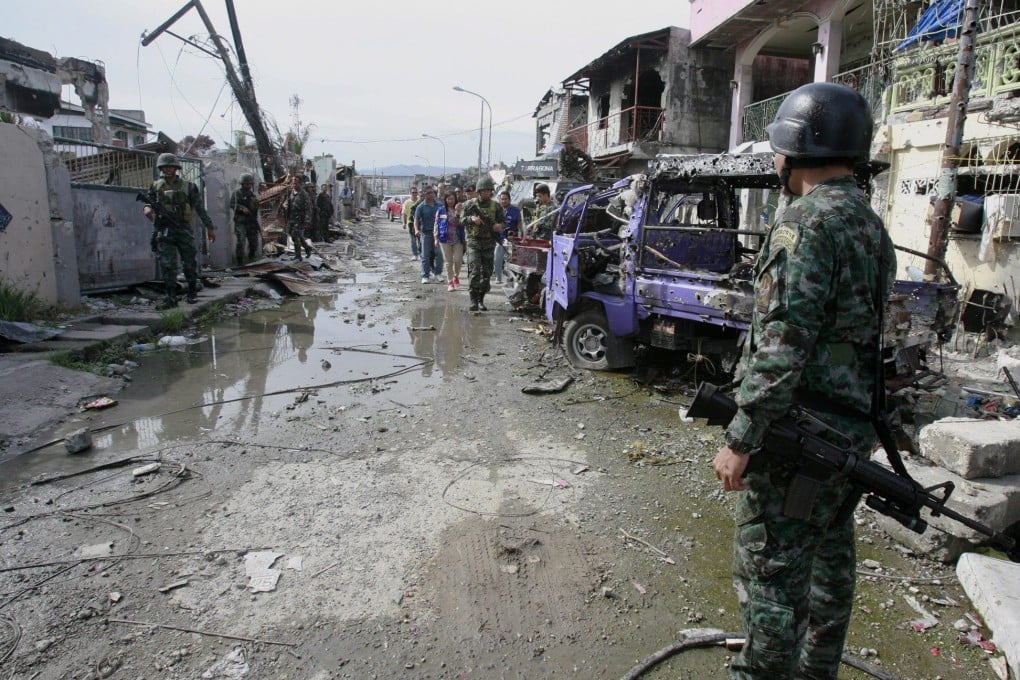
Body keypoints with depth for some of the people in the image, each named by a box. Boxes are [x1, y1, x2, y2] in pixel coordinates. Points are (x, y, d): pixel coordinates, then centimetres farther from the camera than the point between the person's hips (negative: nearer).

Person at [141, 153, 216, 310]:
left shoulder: (188, 186, 4)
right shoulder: (156, 187, 9)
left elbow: (200, 208, 4)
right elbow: (148, 203, 9)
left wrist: (210, 227, 1)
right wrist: (147, 208, -17)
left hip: (184, 230, -1)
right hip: (164, 231, 1)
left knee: (190, 263, 4)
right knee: (167, 265, -5)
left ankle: (192, 293, 21)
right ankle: (170, 298, -2)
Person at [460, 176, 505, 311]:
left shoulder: (496, 206, 8)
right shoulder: (471, 204, 3)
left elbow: (504, 220, 14)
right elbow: (461, 220, 3)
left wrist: (500, 225, -9)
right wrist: (471, 219, -16)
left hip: (489, 243, 3)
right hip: (474, 242, -3)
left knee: (487, 273, 5)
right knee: (474, 271, -13)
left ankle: (481, 300, 17)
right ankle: (473, 300, -11)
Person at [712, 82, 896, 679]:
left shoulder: (807, 222, -18)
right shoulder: (872, 223, 12)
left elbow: (782, 345, -25)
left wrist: (740, 439, -20)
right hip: (854, 428, 10)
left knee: (770, 567, 1)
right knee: (830, 556, 21)